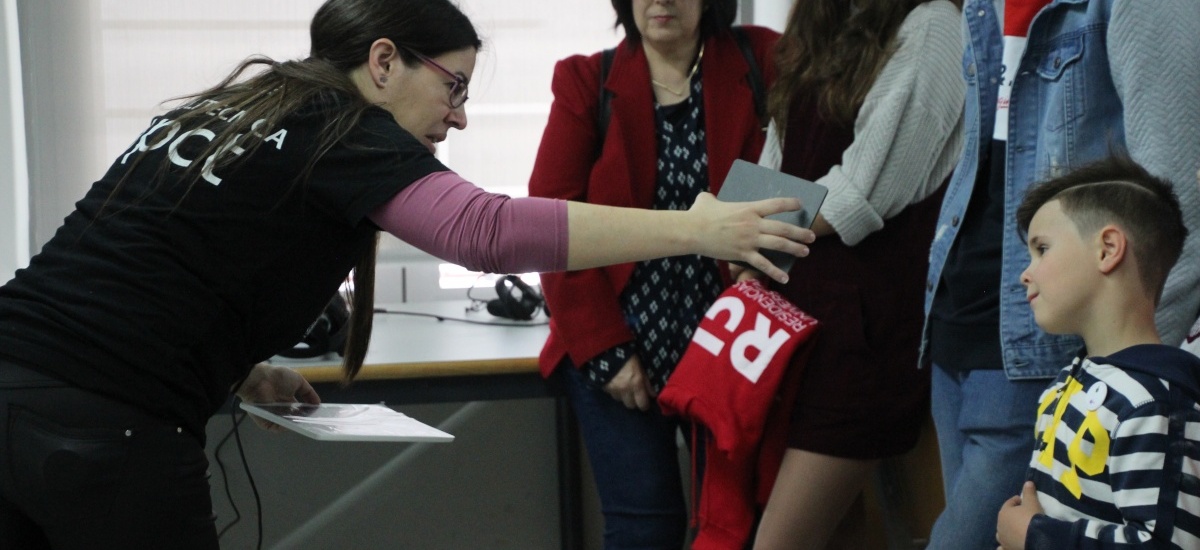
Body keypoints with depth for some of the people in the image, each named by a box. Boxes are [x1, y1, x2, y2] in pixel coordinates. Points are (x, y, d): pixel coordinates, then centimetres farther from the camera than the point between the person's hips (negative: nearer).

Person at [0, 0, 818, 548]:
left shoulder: (239, 104, 20)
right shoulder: (336, 128, -4)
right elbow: (488, 231, -19)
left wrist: (236, 368, 18)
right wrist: (692, 229, -18)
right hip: (110, 428, -8)